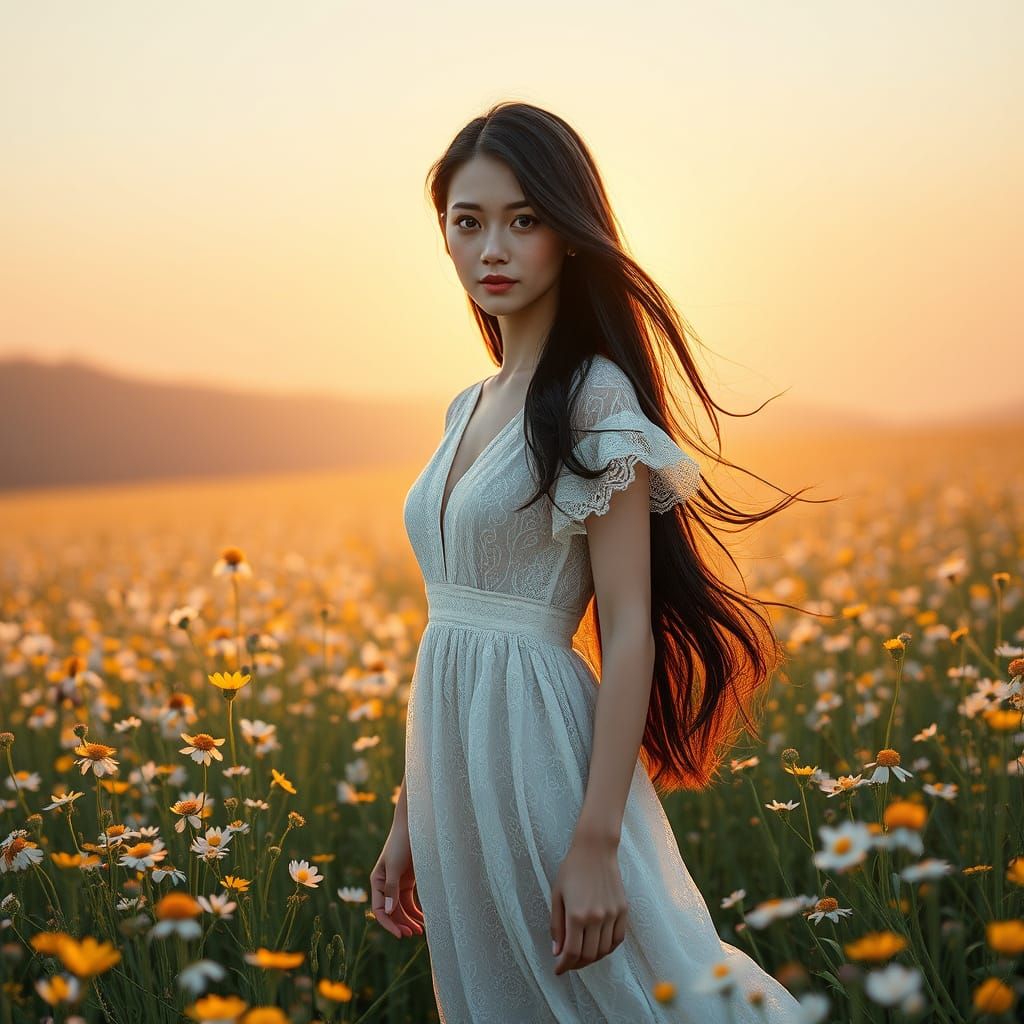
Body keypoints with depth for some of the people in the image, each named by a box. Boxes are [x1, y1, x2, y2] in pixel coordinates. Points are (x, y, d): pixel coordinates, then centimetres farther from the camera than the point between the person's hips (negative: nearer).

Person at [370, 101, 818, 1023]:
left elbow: (629, 634, -15)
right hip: (456, 764, 8)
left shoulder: (594, 398, -11)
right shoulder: (469, 410, 11)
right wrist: (408, 820, 14)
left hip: (539, 750, -8)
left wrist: (597, 845, -20)